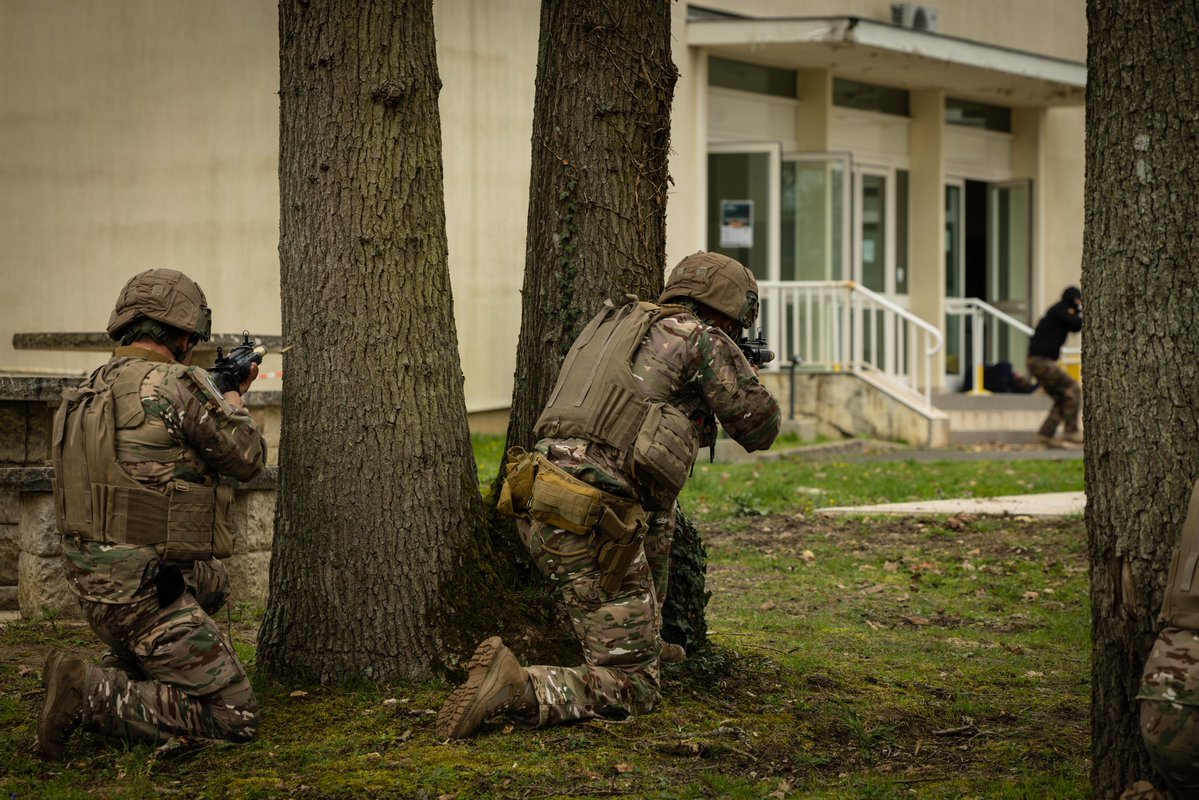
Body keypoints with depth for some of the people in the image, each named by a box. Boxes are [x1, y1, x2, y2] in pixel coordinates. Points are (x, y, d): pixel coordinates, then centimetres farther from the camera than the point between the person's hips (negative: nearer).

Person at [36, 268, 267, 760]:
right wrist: (233, 401, 18)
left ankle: (119, 673, 21)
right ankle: (89, 697, -15)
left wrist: (223, 395, 32)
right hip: (142, 587, -9)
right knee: (234, 717, -6)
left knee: (211, 580, 36)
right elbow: (246, 460, -2)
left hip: (91, 580, 9)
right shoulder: (175, 384, -15)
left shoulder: (90, 390, 11)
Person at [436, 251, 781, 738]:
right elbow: (761, 428, 14)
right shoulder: (705, 340, 3)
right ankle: (514, 687, -24)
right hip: (589, 524, -8)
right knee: (631, 691, -4)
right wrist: (743, 373, 33)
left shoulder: (617, 323, 24)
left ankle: (646, 643, 40)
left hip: (536, 505, 8)